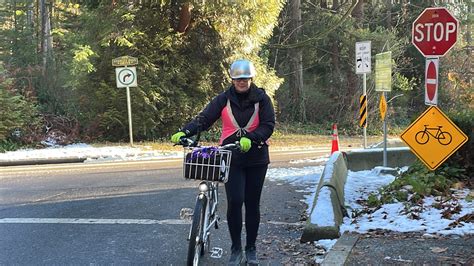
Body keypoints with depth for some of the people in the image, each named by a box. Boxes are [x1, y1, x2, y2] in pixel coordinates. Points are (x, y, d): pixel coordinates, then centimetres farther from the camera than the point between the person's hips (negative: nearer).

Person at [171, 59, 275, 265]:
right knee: (234, 201, -11)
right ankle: (236, 249, 6)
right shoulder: (224, 99, 1)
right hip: (231, 157, 0)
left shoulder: (261, 99, 0)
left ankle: (251, 249, 22)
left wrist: (250, 139, -25)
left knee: (252, 203, 7)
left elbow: (268, 125, -7)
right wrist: (184, 132, -24)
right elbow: (204, 119, -6)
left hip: (256, 157, 0)